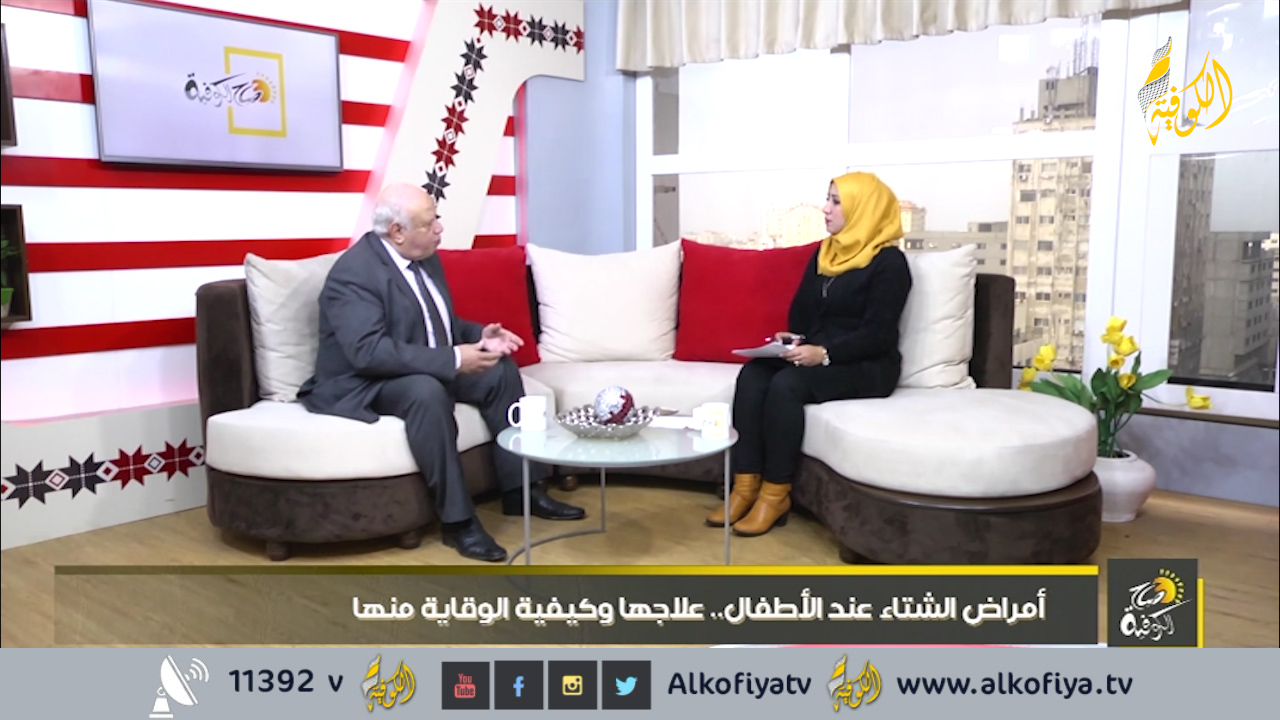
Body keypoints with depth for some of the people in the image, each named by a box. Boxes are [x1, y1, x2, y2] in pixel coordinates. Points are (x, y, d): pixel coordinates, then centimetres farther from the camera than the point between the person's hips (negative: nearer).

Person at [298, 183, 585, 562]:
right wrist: (453, 360, -34)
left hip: (430, 372, 9)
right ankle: (458, 519, -27)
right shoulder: (353, 272, -22)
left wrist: (479, 335, -4)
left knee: (502, 370, -2)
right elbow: (368, 352, -33)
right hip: (361, 385, -9)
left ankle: (521, 489, 2)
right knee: (427, 392, -37)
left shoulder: (426, 258, 5)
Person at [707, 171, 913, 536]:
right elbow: (801, 309, 17)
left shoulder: (889, 262, -9)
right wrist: (795, 338, -5)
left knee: (787, 384, -31)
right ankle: (745, 486, -22)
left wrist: (825, 353, -29)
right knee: (752, 374, -21)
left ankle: (776, 494, -20)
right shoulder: (824, 252, 13)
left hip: (866, 366, -7)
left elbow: (877, 335, -17)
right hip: (818, 354, 7)